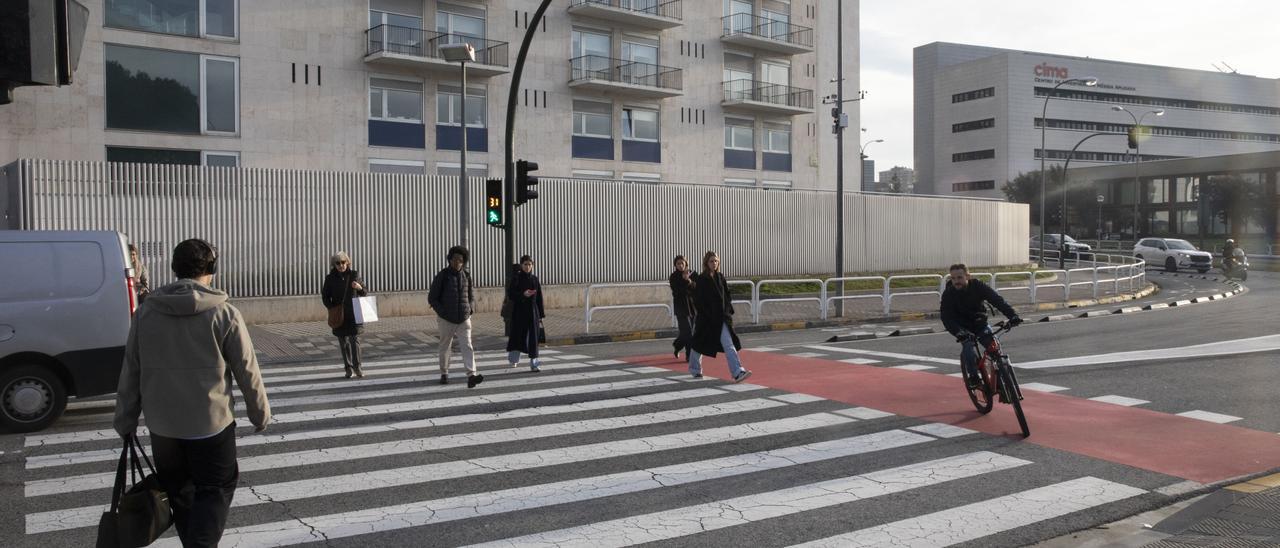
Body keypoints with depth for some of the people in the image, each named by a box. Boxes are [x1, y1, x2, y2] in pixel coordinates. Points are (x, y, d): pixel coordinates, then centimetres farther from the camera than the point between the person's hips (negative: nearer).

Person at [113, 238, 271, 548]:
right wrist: (260, 415, 5)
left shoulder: (146, 313, 0)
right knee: (215, 489, 8)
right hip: (210, 423, -4)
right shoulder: (223, 313, -11)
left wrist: (125, 422, 15)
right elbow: (248, 372, -7)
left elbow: (130, 374, 5)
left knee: (178, 491, 19)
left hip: (162, 424, 4)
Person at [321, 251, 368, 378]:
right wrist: (332, 308, -8)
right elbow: (325, 297, 8)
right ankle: (348, 368, 16)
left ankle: (357, 367, -5)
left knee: (355, 340, -9)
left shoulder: (354, 275, 2)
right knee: (343, 342, 7)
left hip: (353, 314, -1)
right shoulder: (330, 278, 2)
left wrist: (360, 288, -14)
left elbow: (365, 293, 9)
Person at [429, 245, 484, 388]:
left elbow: (471, 295, 18)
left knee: (467, 346, -11)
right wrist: (443, 312, -11)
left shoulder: (466, 275, 5)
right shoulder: (442, 275, -5)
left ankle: (471, 376, -21)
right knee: (445, 347, 10)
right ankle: (444, 374, 28)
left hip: (464, 319, 2)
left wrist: (471, 309, 1)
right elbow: (432, 298, -2)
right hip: (446, 320, -2)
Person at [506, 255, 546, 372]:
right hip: (519, 311, -2)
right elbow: (510, 294, -9)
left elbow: (539, 298, 8)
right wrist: (522, 294, -25)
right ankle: (513, 358, 31)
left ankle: (534, 363, -2)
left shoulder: (535, 279, 7)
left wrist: (541, 315, 6)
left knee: (533, 337, -3)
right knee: (519, 335, 5)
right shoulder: (516, 278, -3)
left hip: (533, 311, 2)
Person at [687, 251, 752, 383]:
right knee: (699, 343, 12)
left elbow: (727, 296, 12)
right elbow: (698, 300, -11)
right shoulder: (701, 279, -8)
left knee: (728, 344, -7)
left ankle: (738, 372, -16)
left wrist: (728, 311, 2)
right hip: (705, 319, -4)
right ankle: (695, 370, 34)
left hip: (721, 317, 4)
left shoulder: (720, 278, 7)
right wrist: (705, 315, -15)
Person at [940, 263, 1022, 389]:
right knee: (969, 348, -26)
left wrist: (1012, 315, -40)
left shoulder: (978, 286, -17)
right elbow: (946, 318, -24)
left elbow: (997, 300, -25)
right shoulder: (948, 294, -18)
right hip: (964, 328, -1)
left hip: (981, 324, 1)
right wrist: (958, 333, -41)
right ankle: (973, 376, -8)